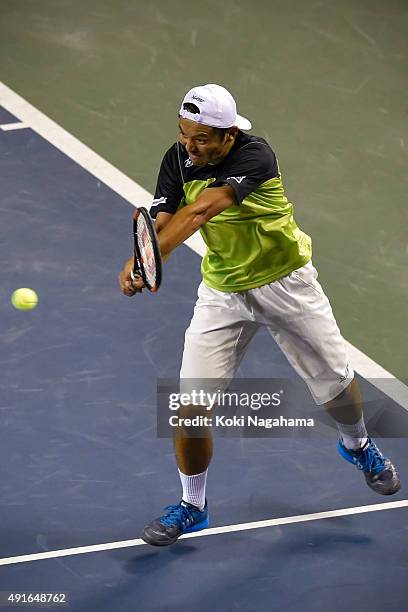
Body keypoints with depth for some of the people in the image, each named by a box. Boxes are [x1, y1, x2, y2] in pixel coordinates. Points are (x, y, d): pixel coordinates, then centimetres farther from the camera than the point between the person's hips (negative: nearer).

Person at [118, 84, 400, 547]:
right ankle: (192, 506, 16)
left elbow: (198, 212, -44)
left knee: (336, 382, 12)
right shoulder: (178, 160, -13)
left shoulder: (255, 156, -30)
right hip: (222, 292, 3)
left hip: (286, 283, -3)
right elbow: (160, 222, -20)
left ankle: (357, 445, 48)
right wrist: (138, 261, -43)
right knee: (191, 405, -6)